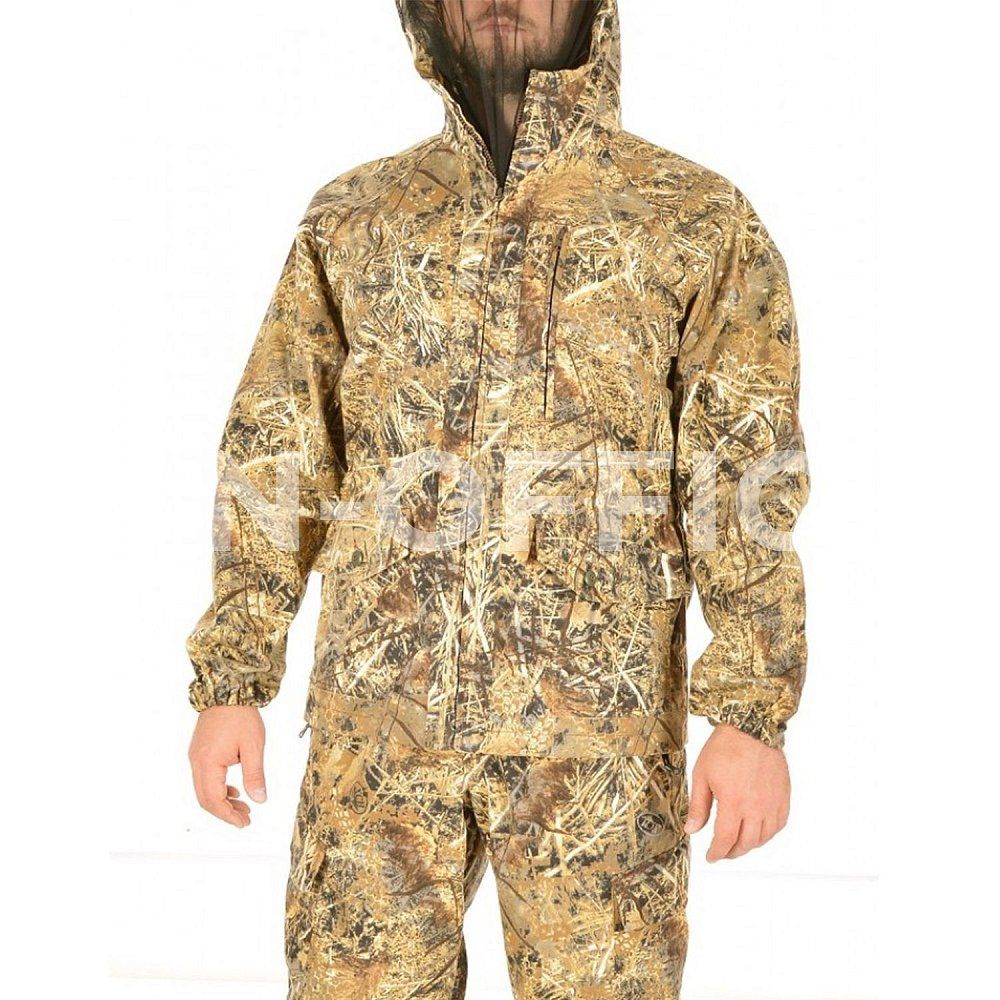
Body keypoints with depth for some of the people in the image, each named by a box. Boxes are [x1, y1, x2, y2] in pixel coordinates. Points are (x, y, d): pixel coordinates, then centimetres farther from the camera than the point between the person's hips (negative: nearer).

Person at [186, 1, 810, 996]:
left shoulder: (700, 223, 2)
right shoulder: (351, 220, 9)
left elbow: (748, 488, -3)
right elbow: (274, 460, 8)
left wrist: (753, 716, -11)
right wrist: (230, 683, 2)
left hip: (597, 720, -2)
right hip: (379, 714, 2)